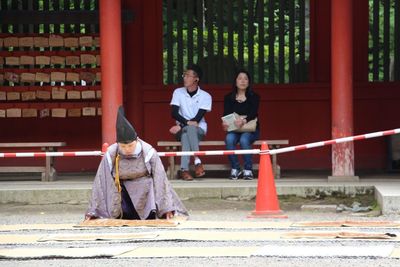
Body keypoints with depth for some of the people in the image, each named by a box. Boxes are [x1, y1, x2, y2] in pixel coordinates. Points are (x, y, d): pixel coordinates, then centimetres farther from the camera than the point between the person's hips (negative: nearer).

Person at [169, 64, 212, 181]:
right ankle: (197, 161, -45)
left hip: (199, 129, -1)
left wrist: (180, 126, -20)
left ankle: (184, 170, -46)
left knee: (187, 131, -36)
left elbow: (197, 118, -10)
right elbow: (174, 113, -5)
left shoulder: (205, 96, -3)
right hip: (181, 130, 1)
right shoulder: (178, 92, 4)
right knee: (187, 129, -35)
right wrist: (187, 122, -23)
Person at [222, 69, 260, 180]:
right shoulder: (229, 98, 11)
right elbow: (226, 114, -3)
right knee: (229, 139, -33)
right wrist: (225, 123, -28)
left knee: (244, 140, -35)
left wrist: (244, 120, -36)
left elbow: (253, 114, -12)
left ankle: (248, 170, -26)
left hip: (251, 129, -1)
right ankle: (235, 169, -22)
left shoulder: (254, 97, 5)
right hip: (234, 130, 2)